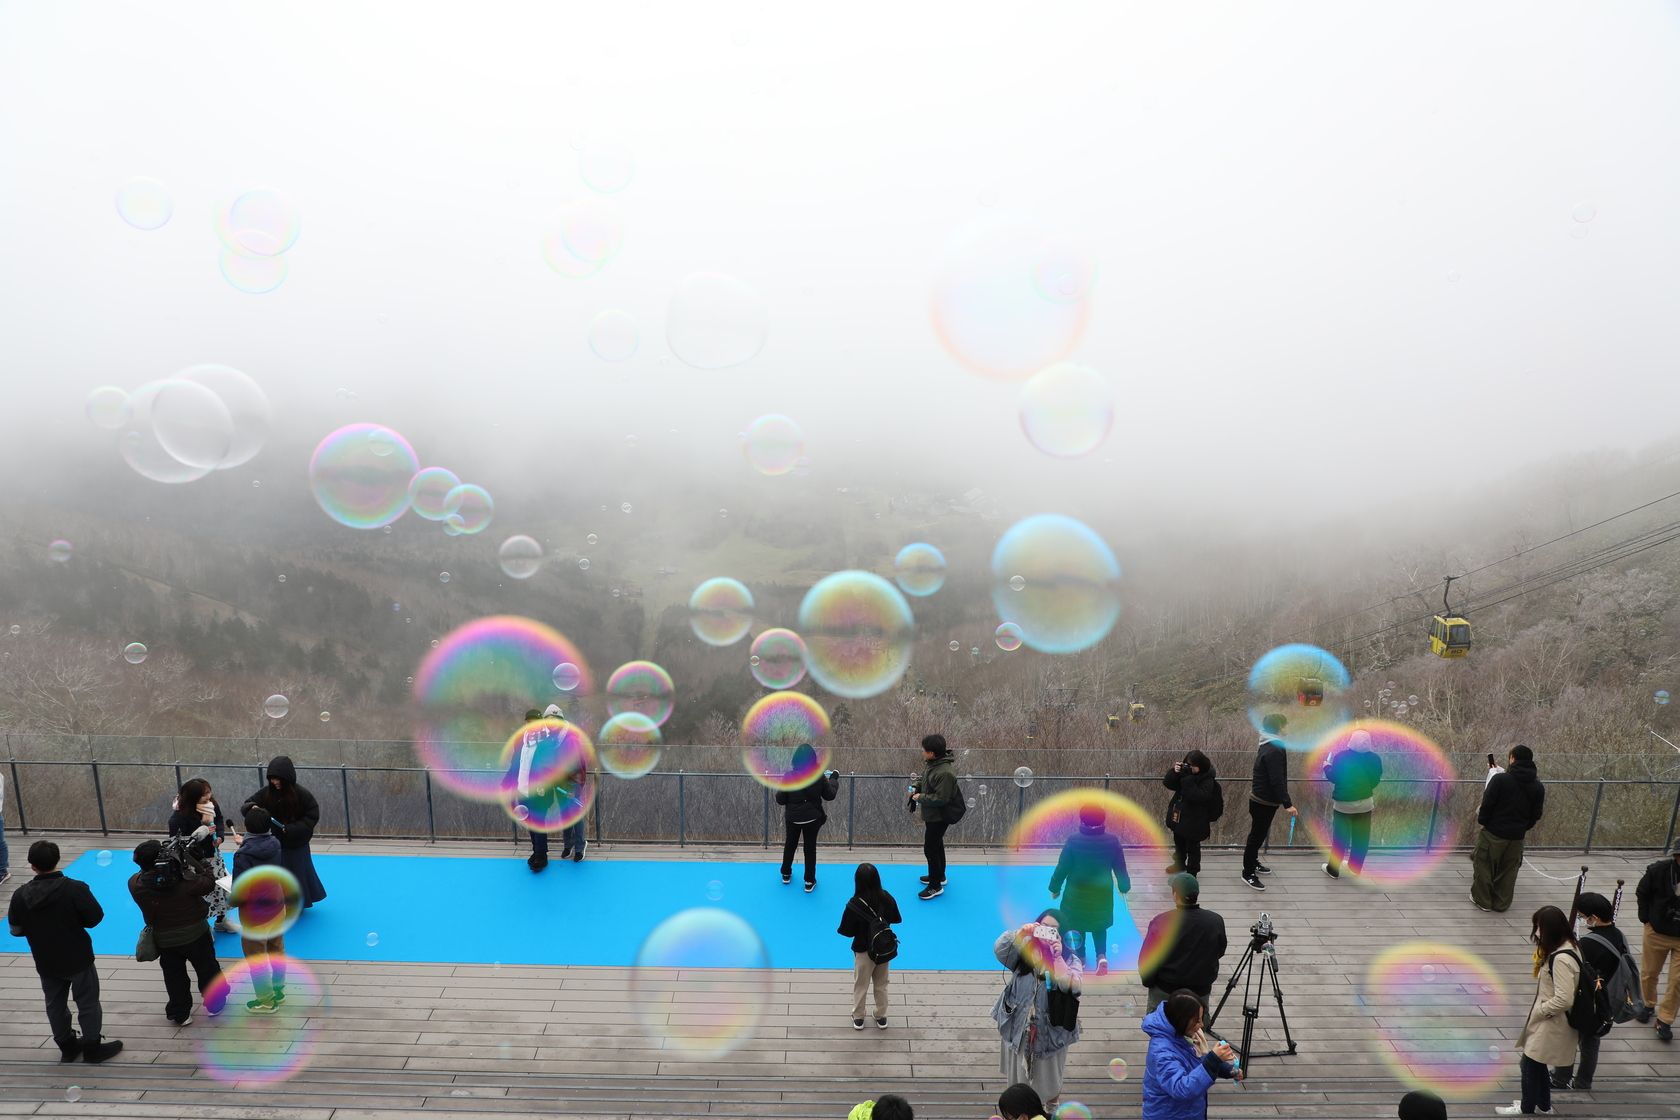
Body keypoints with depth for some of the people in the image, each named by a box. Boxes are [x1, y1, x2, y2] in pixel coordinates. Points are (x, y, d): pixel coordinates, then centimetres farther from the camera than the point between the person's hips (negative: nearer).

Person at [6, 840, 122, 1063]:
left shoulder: (21, 895, -13)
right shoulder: (74, 888, -24)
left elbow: (16, 930, -2)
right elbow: (95, 918, -16)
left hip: (45, 963, 3)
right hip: (78, 959, -3)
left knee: (55, 1005, 21)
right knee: (88, 1003, 12)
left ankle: (67, 1046, 34)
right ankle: (92, 1048, 21)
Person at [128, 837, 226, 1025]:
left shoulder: (135, 884, -20)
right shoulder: (184, 879, -28)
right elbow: (209, 884, -14)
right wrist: (200, 864, -4)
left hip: (163, 938, 2)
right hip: (195, 933, -2)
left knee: (174, 977, 19)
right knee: (207, 969, 19)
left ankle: (179, 1014, 30)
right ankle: (215, 1003, 34)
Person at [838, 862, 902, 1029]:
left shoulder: (855, 904, -28)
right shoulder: (887, 899, -17)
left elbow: (847, 932, -18)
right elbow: (896, 919, 0)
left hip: (864, 951, -3)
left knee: (860, 985, 19)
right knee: (881, 984, 23)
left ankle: (858, 1018, 34)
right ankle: (881, 1017, 36)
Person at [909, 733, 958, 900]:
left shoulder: (945, 773, -31)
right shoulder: (931, 764, -2)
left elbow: (941, 798, -30)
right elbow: (923, 779, 16)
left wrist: (921, 797, -21)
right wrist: (915, 786, -3)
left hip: (938, 817, -10)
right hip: (931, 815, 10)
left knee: (930, 848, -2)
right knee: (936, 845, 25)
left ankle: (935, 886, 10)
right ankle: (939, 875, 44)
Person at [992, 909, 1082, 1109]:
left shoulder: (1070, 960, -10)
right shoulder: (1025, 948, -6)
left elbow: (1073, 986, -26)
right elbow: (999, 949, -22)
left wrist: (1058, 958, -34)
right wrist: (1020, 933, -35)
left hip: (1050, 1028, -1)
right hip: (1019, 1025, 1)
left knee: (1048, 1075, 18)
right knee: (1019, 1073, 18)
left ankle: (1052, 1108, 44)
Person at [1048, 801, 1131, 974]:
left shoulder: (1074, 840, -18)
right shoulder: (1112, 840, -13)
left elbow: (1063, 867, -12)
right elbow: (1120, 867, -3)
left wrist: (1055, 887, 2)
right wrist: (1124, 886, 14)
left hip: (1077, 892, -2)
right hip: (1102, 891, 2)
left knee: (1077, 925, 19)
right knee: (1099, 925, 22)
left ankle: (1080, 957, 29)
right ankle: (1102, 955, 7)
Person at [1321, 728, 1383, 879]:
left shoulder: (1341, 756, -15)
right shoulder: (1375, 758, -5)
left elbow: (1334, 778, -10)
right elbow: (1375, 781, 6)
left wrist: (1327, 767, 8)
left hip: (1343, 803, -2)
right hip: (1365, 803, 3)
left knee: (1340, 838, 6)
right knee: (1361, 837, 15)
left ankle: (1333, 869, 12)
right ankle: (1355, 867, 26)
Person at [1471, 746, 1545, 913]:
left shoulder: (1500, 779, -14)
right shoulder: (1538, 787, 1)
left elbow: (1487, 805, -13)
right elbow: (1536, 815, 5)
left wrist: (1482, 821, 1)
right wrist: (1523, 828, 16)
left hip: (1493, 832, -4)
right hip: (1517, 836, 4)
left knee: (1484, 866, 10)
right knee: (1508, 871, 16)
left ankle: (1482, 900, 17)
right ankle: (1501, 904, 22)